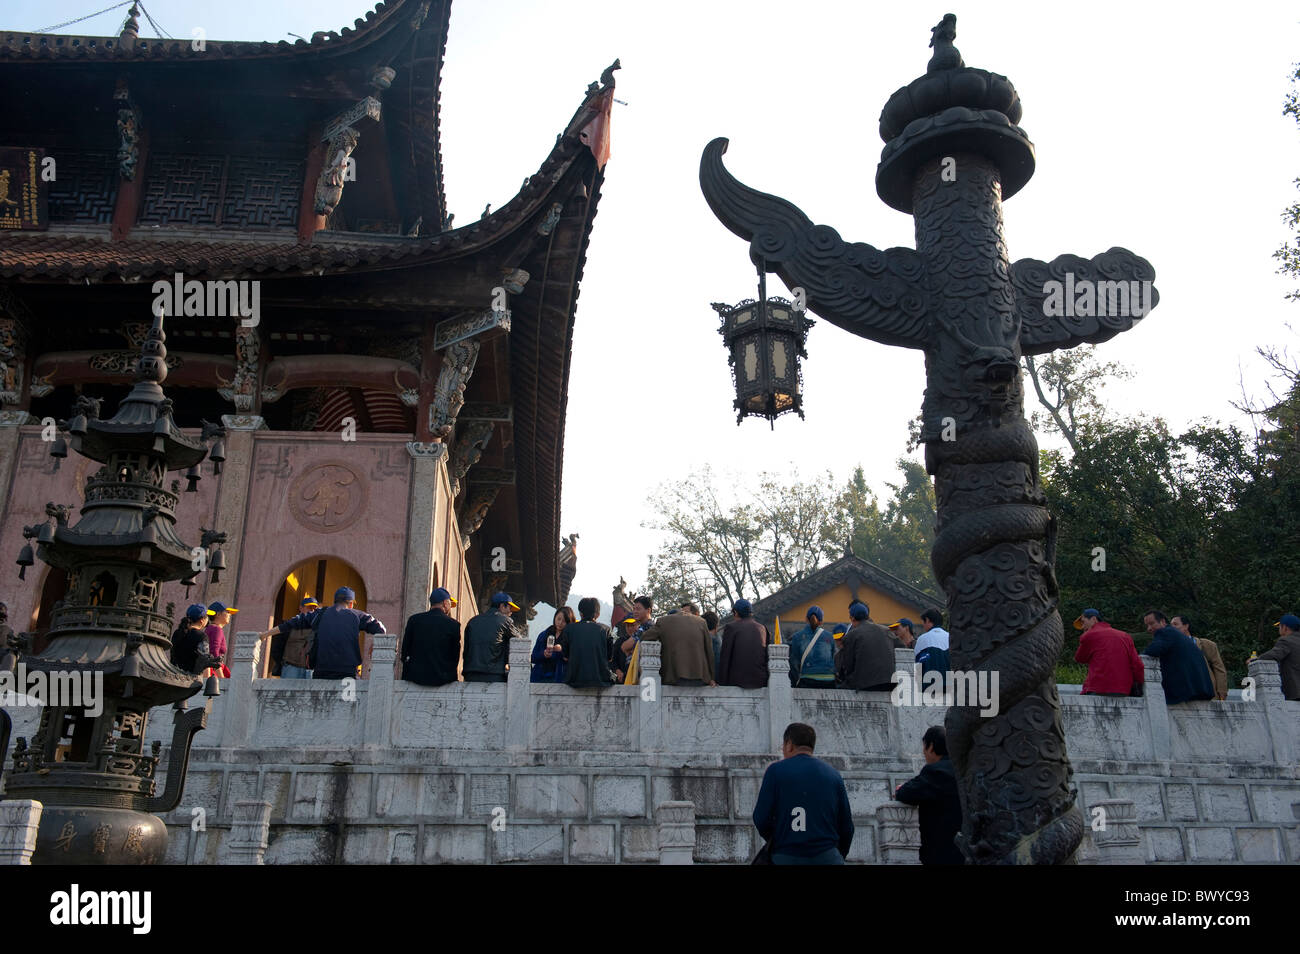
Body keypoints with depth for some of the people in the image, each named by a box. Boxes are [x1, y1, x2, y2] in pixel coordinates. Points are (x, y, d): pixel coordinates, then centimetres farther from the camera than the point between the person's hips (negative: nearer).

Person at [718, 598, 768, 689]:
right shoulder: (762, 628, 11)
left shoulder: (731, 627, -1)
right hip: (760, 680, 4)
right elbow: (767, 656, 11)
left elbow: (725, 657, -3)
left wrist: (722, 683, 0)